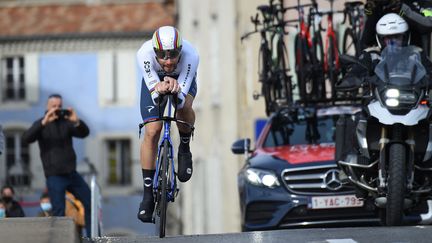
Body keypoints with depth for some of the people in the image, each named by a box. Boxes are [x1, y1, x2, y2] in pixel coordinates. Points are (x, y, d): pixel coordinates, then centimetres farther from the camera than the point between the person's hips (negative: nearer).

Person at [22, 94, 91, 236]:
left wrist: (77, 121, -26)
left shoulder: (66, 122, 8)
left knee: (90, 203, 7)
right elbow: (26, 139, -17)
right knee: (59, 212, -7)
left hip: (71, 173, 4)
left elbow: (84, 133, -5)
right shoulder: (41, 124, 0)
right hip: (54, 176, -4)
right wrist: (44, 122, -29)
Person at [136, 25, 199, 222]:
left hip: (182, 80, 0)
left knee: (184, 106, -33)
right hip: (154, 81, 0)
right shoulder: (144, 53, -38)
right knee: (152, 131, -14)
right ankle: (148, 194, -4)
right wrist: (159, 89, -57)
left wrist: (175, 90, -58)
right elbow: (154, 95, -35)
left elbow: (181, 100, -36)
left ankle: (184, 150, -3)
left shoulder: (190, 55, -38)